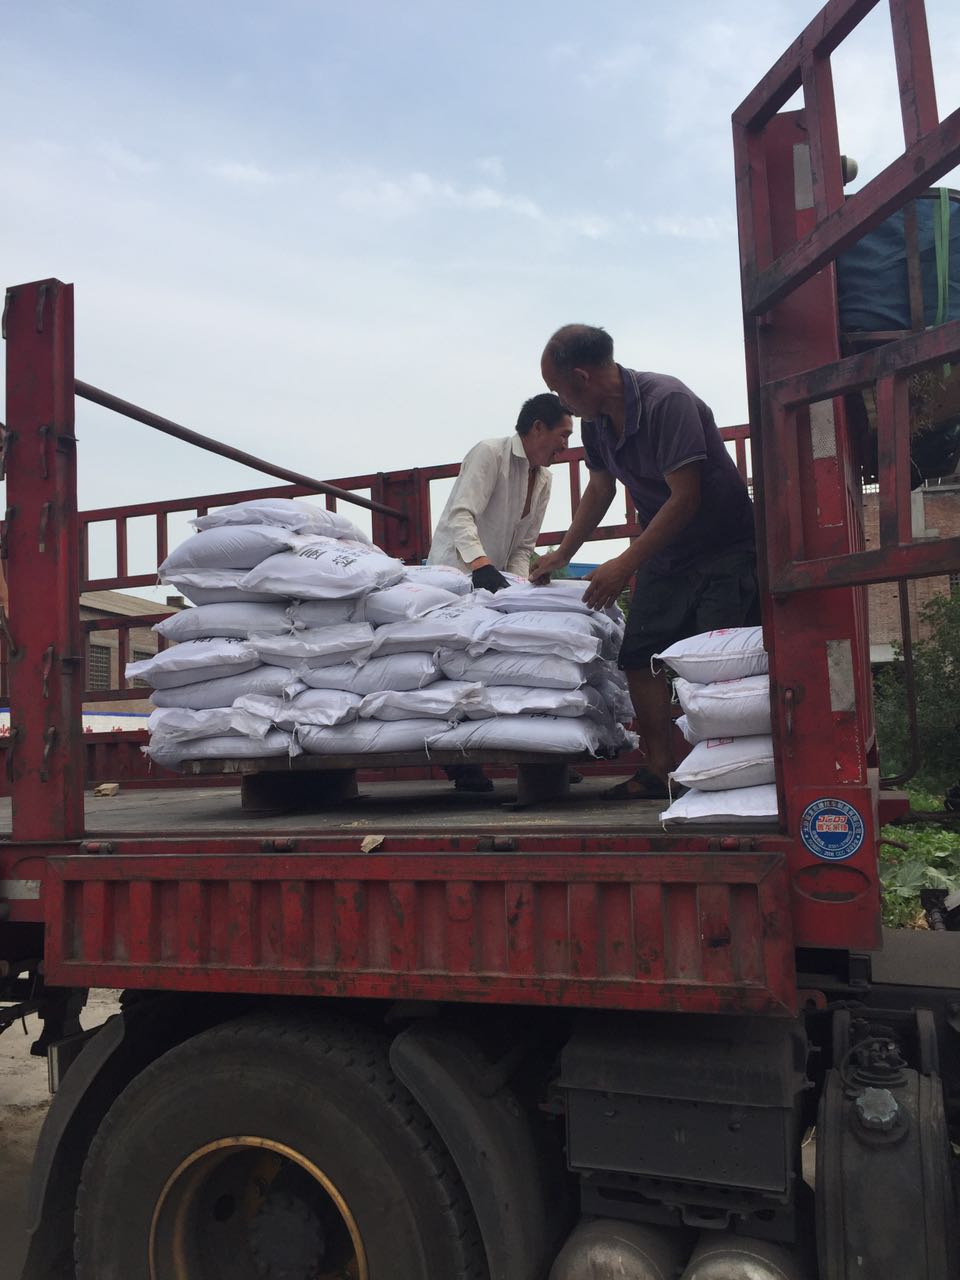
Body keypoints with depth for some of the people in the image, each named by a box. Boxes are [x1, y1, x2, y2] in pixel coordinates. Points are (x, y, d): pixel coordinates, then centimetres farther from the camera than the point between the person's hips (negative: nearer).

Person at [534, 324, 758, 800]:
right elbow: (600, 488, 18)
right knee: (639, 654, 1)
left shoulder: (667, 401, -24)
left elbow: (685, 498, -26)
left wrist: (625, 564, -24)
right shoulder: (597, 420, 2)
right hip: (664, 552, 8)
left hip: (727, 547, -8)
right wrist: (561, 554, 21)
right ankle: (659, 768, 6)